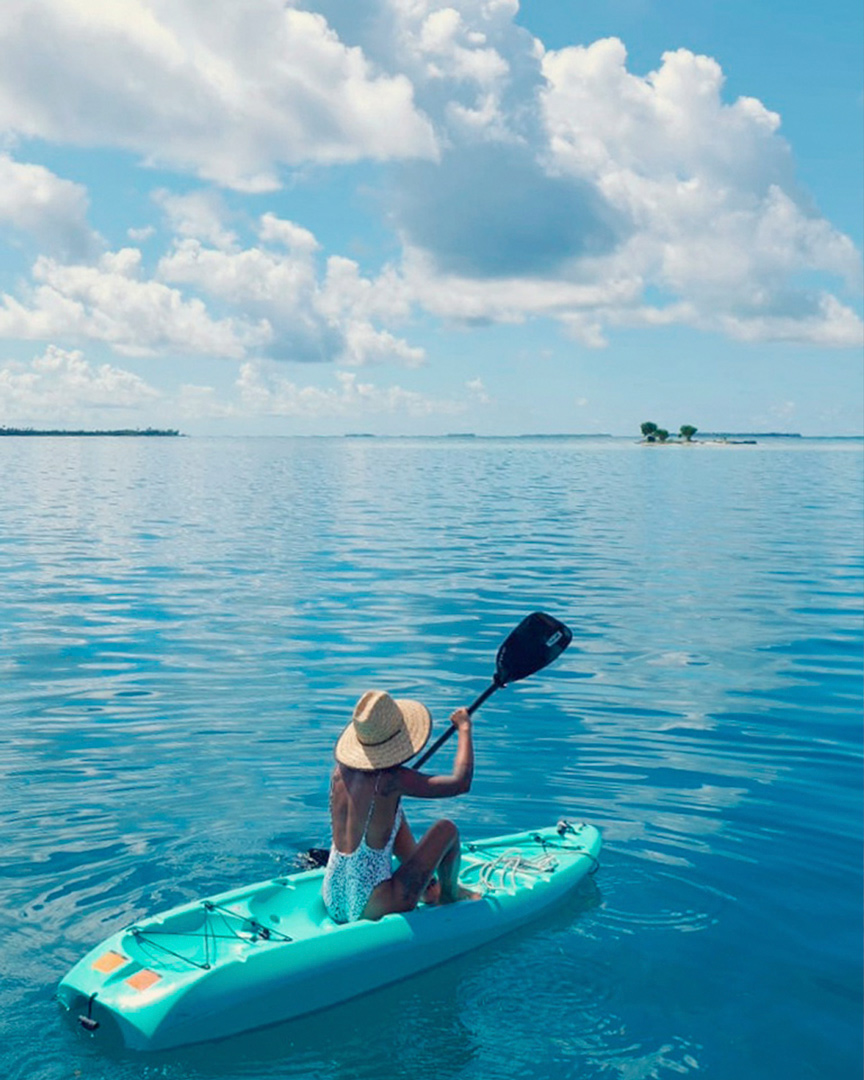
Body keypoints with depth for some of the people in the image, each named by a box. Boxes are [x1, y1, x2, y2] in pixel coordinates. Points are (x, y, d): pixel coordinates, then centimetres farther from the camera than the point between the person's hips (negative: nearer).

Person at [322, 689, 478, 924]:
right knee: (446, 829, 4)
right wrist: (464, 728, -4)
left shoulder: (339, 771, 0)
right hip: (370, 908, -7)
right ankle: (449, 896, 29)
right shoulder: (390, 780, -19)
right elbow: (461, 782, -17)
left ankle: (428, 886, 36)